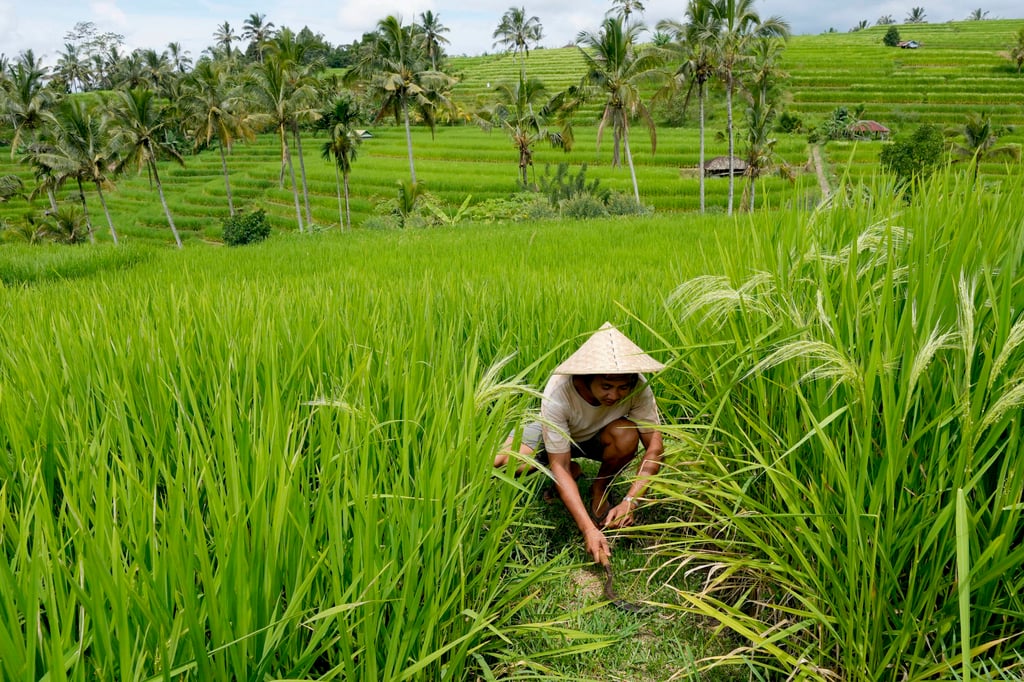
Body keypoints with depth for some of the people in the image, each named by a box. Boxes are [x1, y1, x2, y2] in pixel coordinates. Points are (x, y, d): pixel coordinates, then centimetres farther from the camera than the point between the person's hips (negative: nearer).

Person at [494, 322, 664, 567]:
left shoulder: (638, 387, -32)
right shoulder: (557, 394, -38)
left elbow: (655, 447, -27)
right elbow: (558, 466, -36)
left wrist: (630, 501, -40)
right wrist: (588, 529, -44)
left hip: (600, 437, 1)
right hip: (555, 434, -1)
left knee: (627, 436, -35)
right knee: (497, 463, -24)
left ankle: (599, 488, -3)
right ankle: (572, 472, 3)